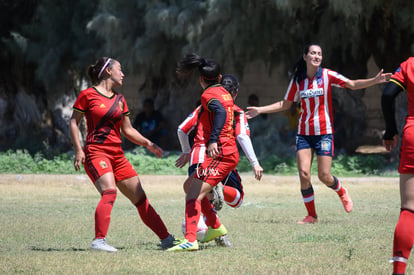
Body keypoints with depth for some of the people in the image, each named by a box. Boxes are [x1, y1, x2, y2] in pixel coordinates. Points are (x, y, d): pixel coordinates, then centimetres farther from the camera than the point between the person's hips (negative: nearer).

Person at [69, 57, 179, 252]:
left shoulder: (119, 100, 16)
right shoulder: (88, 95, -1)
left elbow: (128, 130, 23)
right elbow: (73, 122, 1)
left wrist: (148, 144, 13)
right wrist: (78, 150, -9)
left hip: (117, 154, 7)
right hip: (96, 152, -7)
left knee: (140, 198, 9)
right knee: (110, 192, -30)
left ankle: (166, 239, 16)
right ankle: (99, 241, -35)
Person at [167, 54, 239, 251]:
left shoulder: (208, 94, -9)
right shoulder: (224, 93, 17)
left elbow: (221, 112, -28)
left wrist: (213, 140, -39)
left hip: (220, 153, -9)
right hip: (229, 152, 9)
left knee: (193, 195, -16)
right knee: (190, 185, 21)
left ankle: (190, 240, -29)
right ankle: (215, 227, 22)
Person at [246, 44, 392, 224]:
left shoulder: (327, 75, -3)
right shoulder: (297, 79, 4)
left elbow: (353, 84, -8)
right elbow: (285, 104, 15)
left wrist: (375, 80, -22)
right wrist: (260, 110, 11)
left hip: (324, 132, -2)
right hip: (304, 133, 2)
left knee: (324, 176, -7)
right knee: (304, 174, -8)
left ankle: (342, 192, 27)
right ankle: (311, 215, 5)